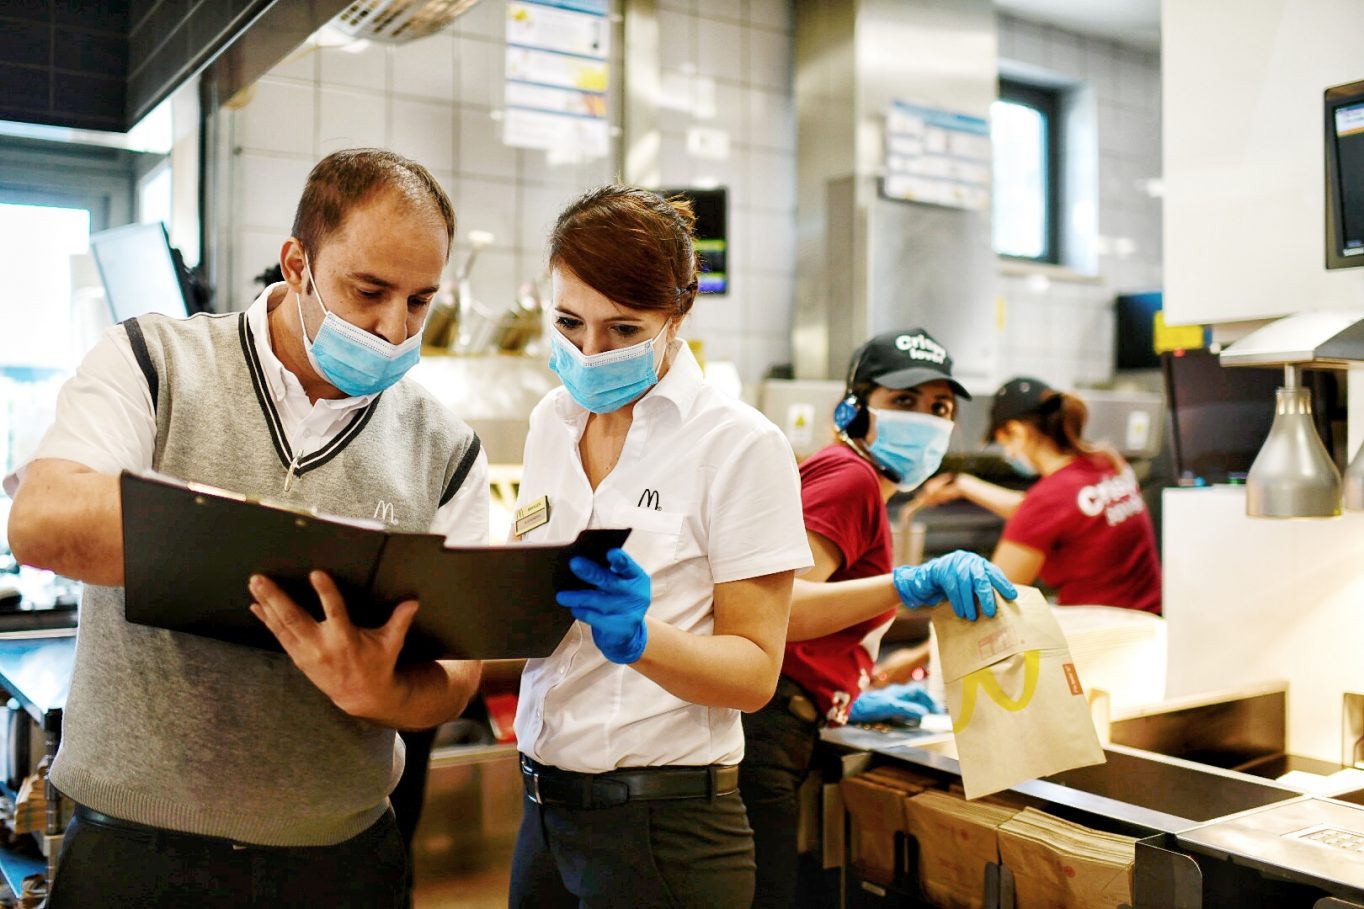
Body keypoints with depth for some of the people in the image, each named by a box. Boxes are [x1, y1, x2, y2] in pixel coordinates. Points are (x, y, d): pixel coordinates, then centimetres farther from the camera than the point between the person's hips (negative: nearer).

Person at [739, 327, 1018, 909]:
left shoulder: (858, 484, 22)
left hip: (783, 734, 10)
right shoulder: (849, 474, -9)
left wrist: (850, 702, 20)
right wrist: (912, 585, -33)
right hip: (761, 738, -10)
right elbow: (771, 607, -24)